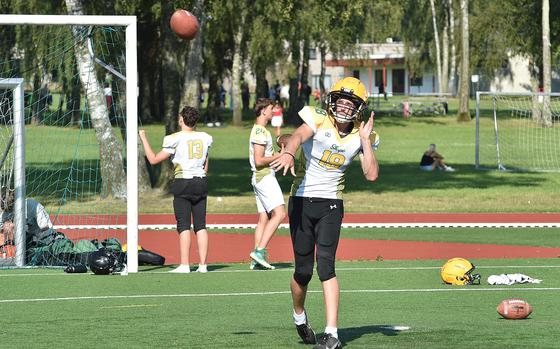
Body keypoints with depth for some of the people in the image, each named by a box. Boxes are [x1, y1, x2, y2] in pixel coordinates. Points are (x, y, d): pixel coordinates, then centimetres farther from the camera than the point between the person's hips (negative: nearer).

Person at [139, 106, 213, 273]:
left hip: (182, 183, -4)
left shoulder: (175, 139, -7)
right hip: (201, 183, 4)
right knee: (200, 225, 5)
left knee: (184, 226, -5)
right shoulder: (205, 138, 8)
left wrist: (143, 139, 9)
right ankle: (203, 264, 1)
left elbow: (153, 159, -1)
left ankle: (184, 265, -10)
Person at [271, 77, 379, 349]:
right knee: (303, 270, 3)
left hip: (331, 205, 1)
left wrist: (365, 140, -12)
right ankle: (299, 315, 35)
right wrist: (288, 153, -54)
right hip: (302, 202, -1)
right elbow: (299, 136, -32)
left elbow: (371, 175, -8)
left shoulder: (360, 136, 1)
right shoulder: (318, 120, -9)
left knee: (326, 266, -15)